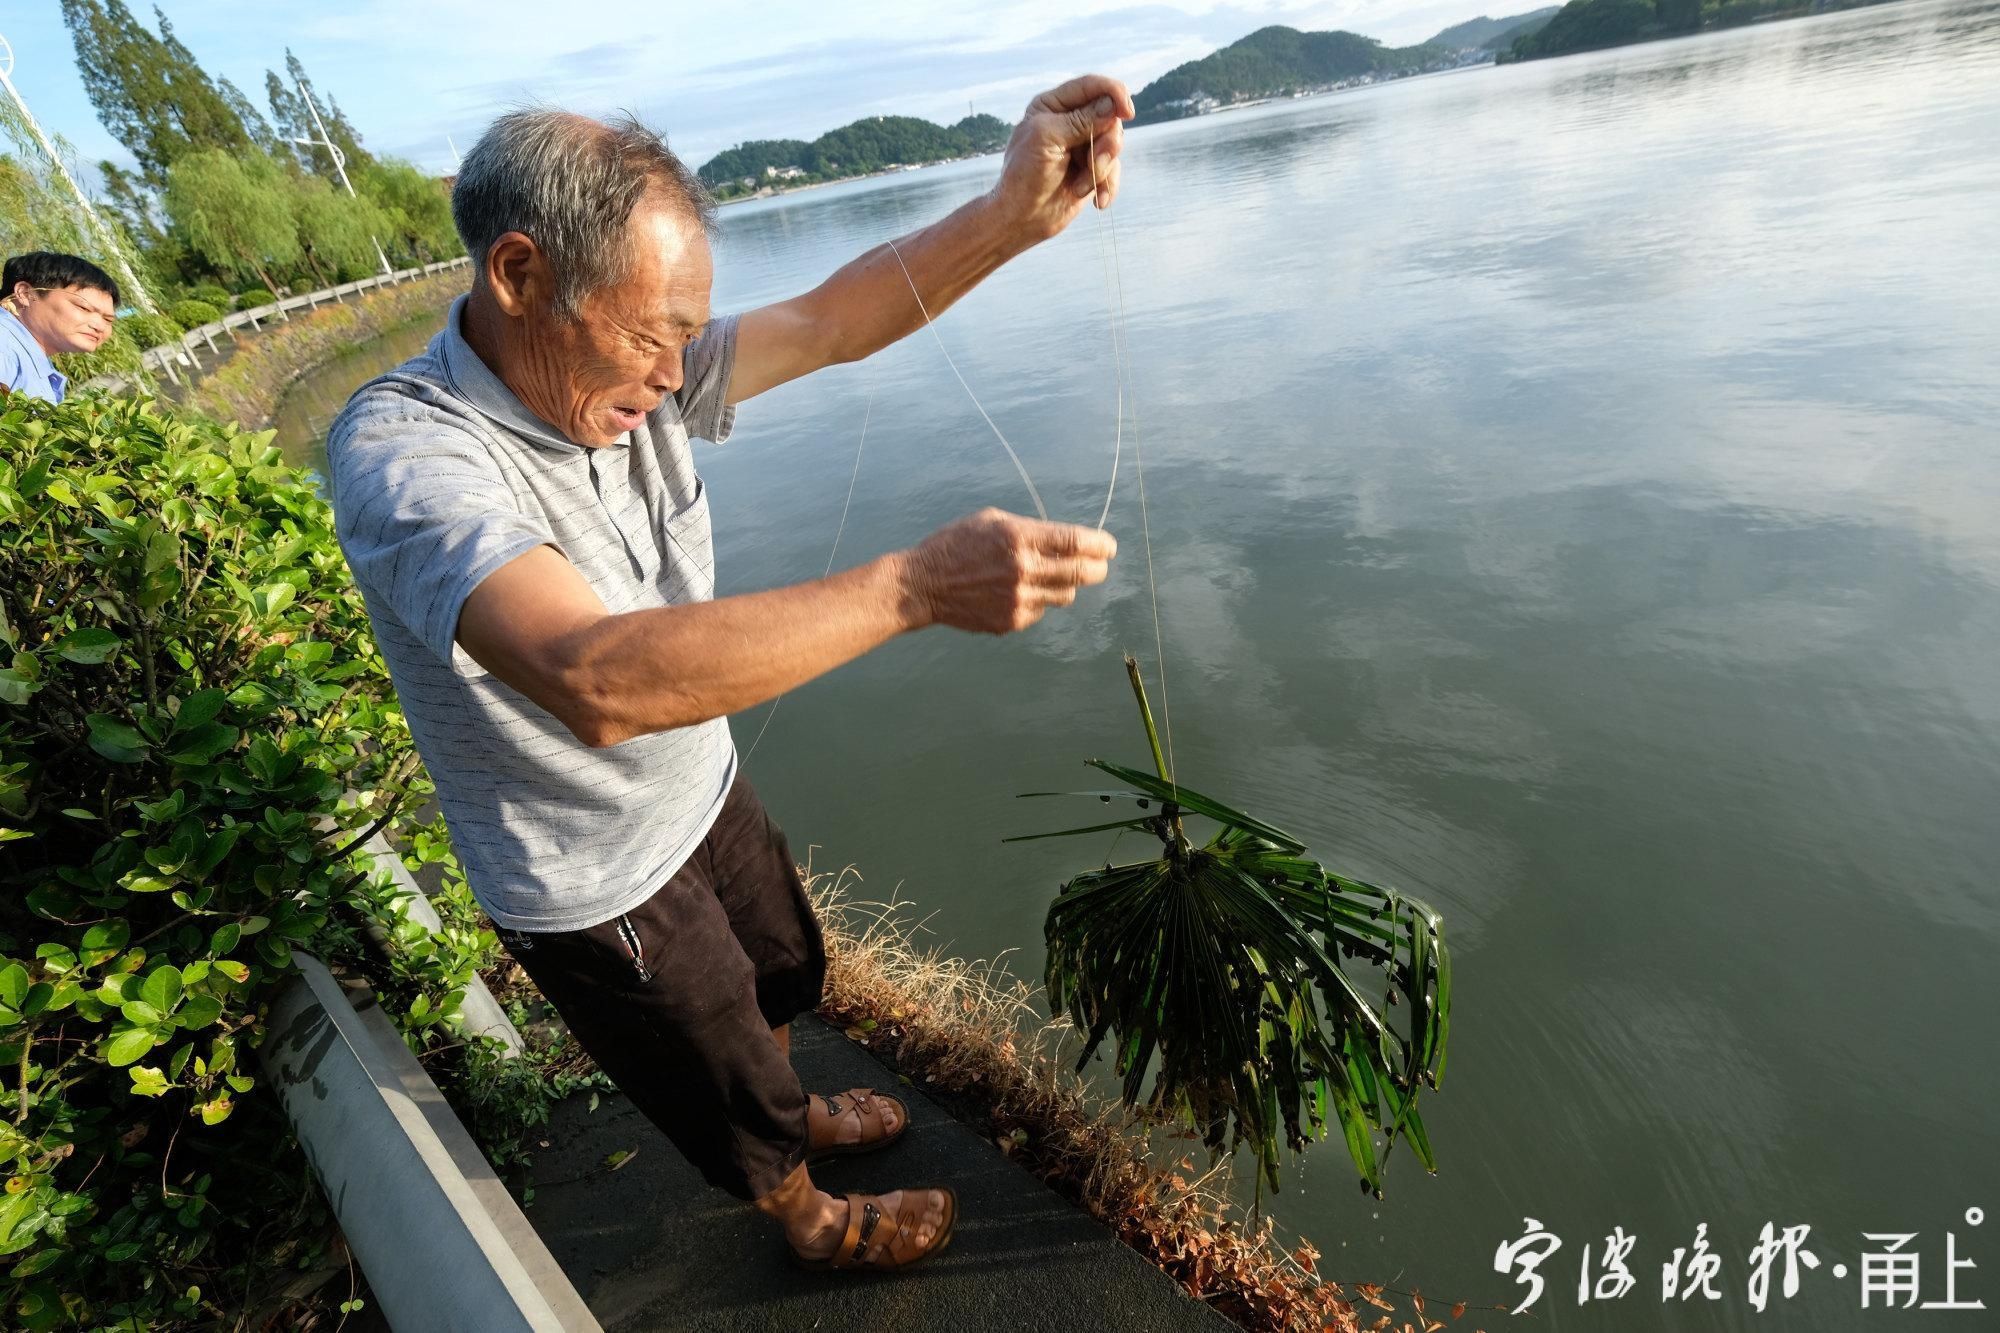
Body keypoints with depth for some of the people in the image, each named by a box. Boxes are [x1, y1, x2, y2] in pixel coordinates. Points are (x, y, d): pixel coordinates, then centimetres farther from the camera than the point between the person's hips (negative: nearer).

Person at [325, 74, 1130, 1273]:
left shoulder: (626, 368, -12)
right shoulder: (401, 454, -33)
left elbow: (829, 322, -16)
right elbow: (599, 681, -49)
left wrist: (1013, 215, -32)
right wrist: (920, 584, -52)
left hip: (706, 796, 7)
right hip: (595, 890, -6)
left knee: (779, 981, 31)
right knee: (722, 1075, 19)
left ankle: (795, 1112, 64)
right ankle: (815, 1220, 52)